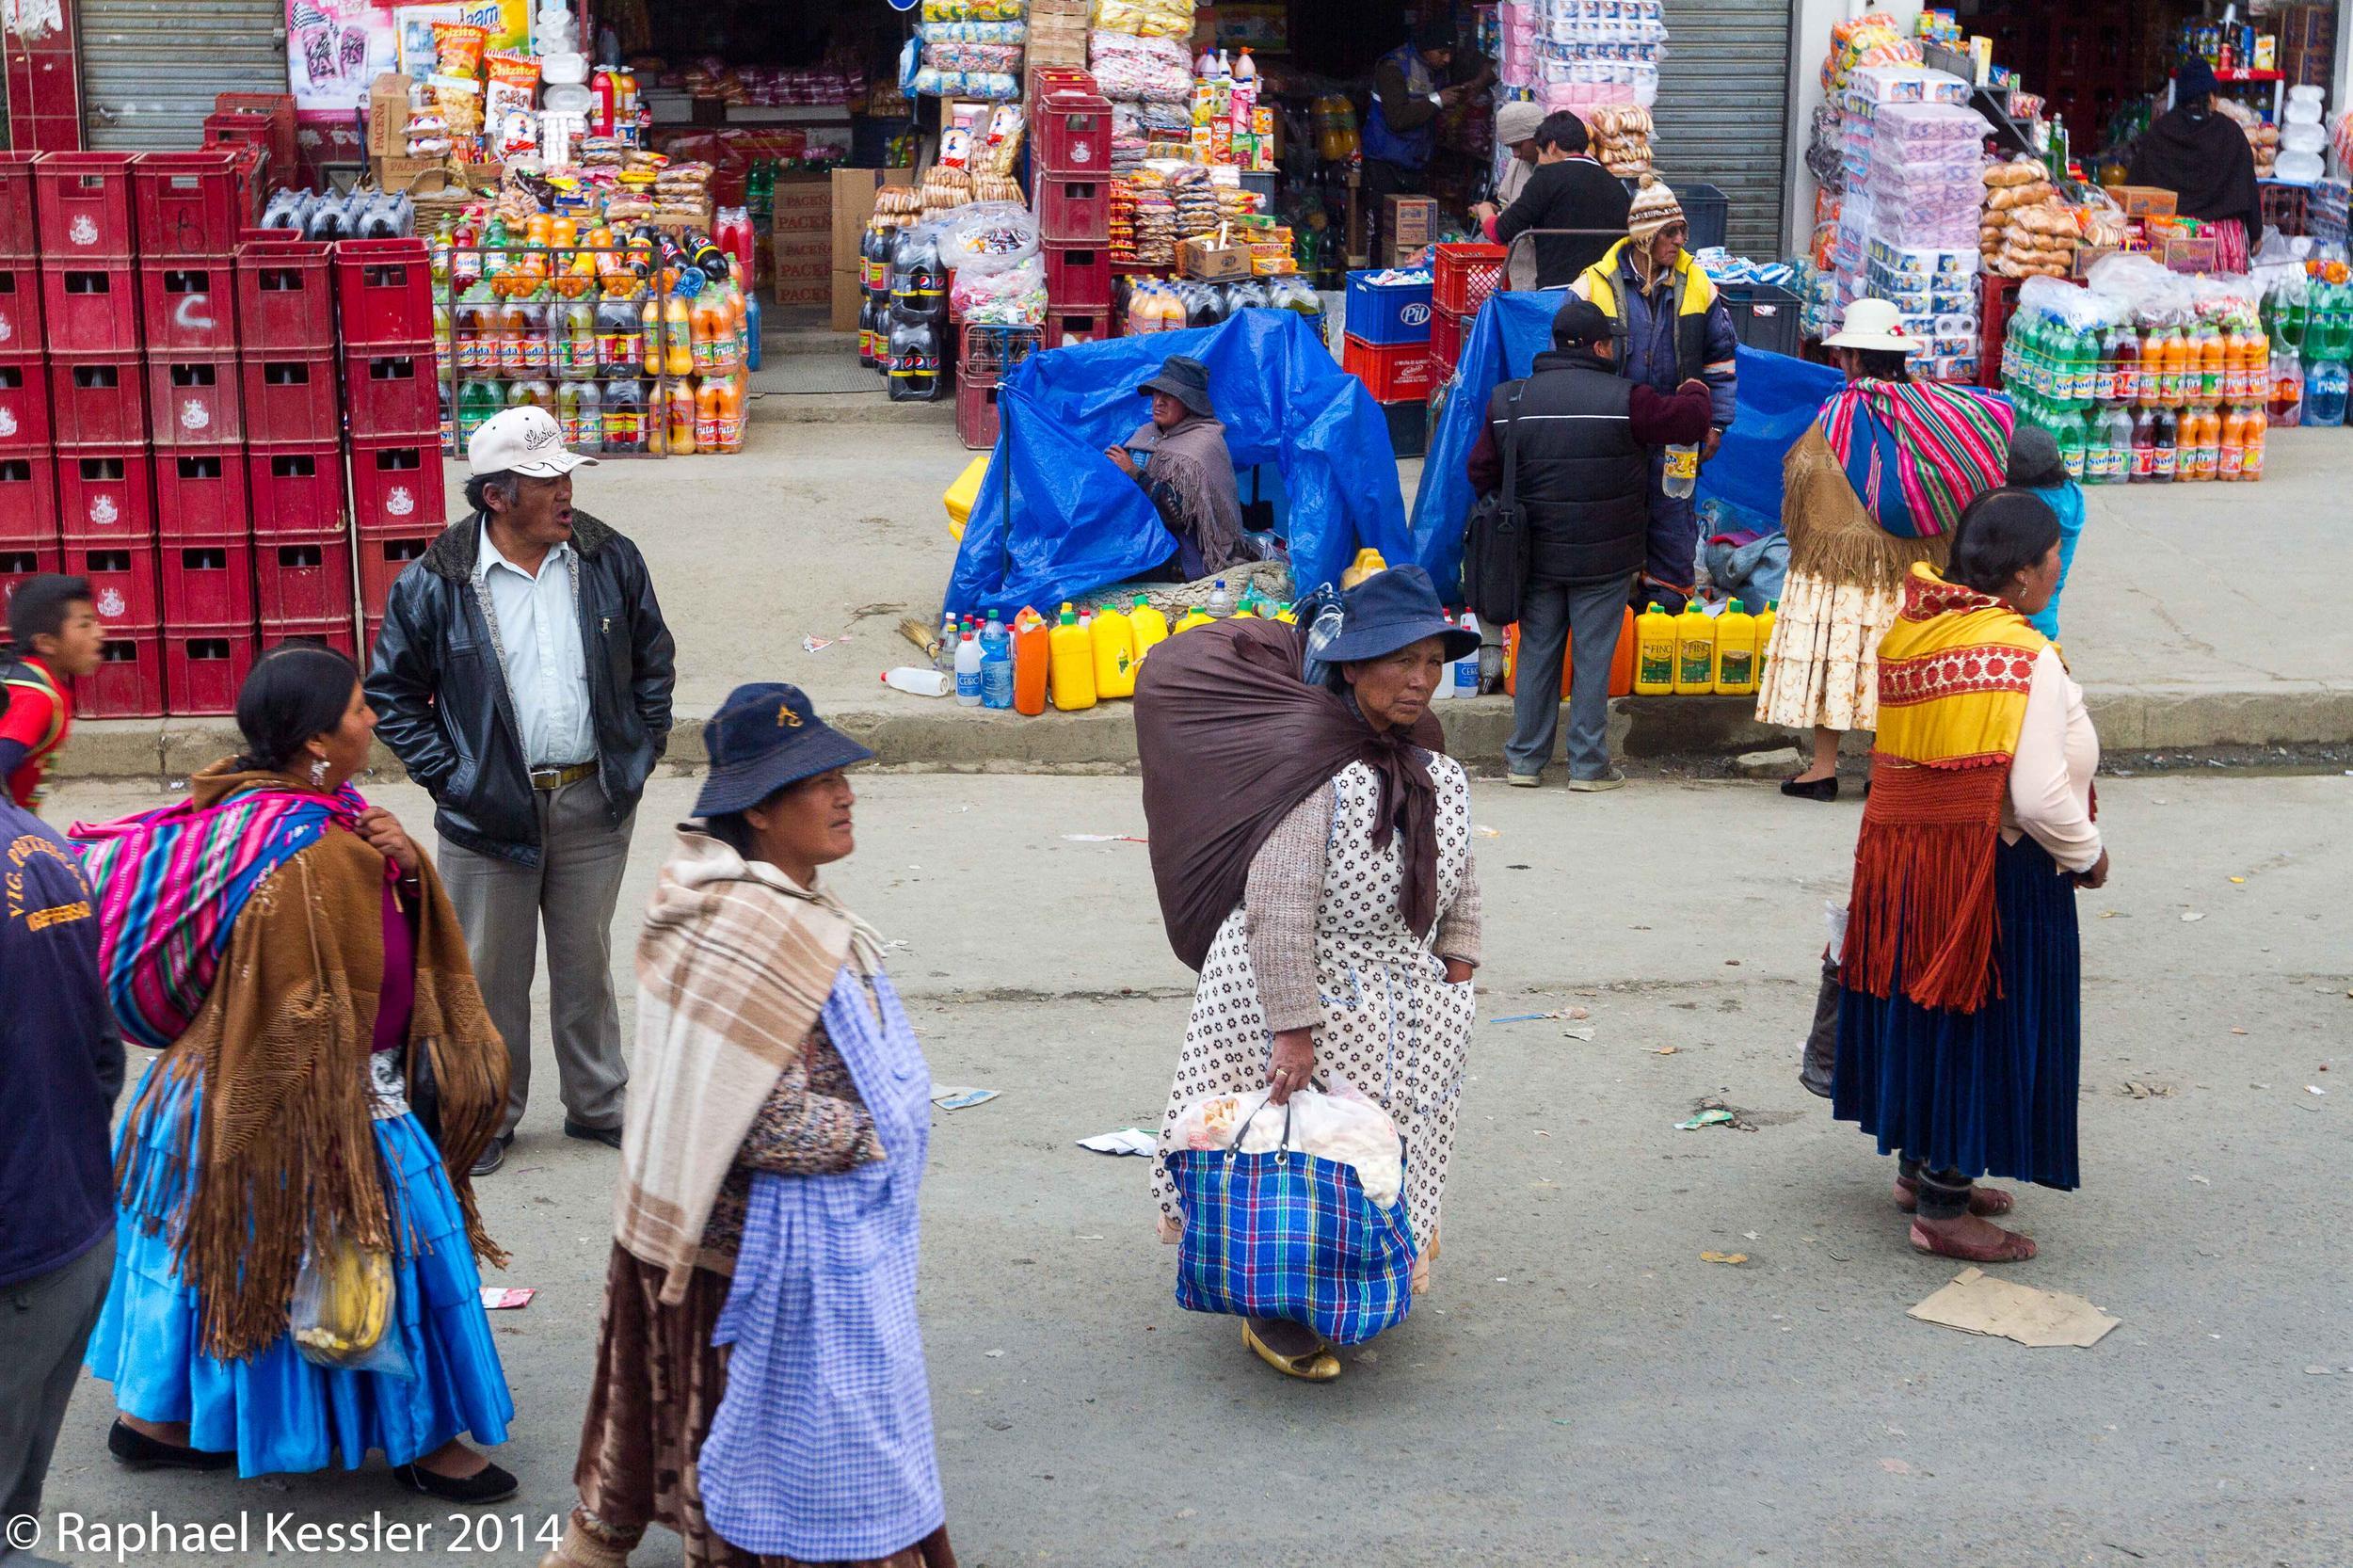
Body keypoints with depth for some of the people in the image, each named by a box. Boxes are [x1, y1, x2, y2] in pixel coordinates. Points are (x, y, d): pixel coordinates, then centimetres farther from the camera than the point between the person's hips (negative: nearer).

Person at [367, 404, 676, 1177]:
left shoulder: (610, 560, 0)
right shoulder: (436, 584, -10)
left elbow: (652, 660, 13)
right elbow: (391, 694, -1)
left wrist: (641, 751, 6)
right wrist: (447, 777, -7)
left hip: (594, 804, 3)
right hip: (490, 815, -2)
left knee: (587, 964, 15)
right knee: (491, 974, 8)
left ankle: (598, 1105, 30)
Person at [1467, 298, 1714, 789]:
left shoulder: (1508, 400, 2)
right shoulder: (1624, 398, -12)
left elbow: (1482, 473, 7)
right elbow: (1689, 421, -8)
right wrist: (1694, 393, 15)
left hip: (1535, 558, 4)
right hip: (1603, 561, -3)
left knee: (1536, 653, 12)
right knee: (1593, 658, 4)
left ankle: (1524, 760, 15)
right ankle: (1588, 764, 7)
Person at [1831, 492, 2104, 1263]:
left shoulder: (1911, 629, 2)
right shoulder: (2027, 659, -19)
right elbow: (2039, 796, -22)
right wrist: (2087, 856, -6)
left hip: (1899, 857, 8)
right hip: (1990, 872, -8)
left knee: (1923, 1012, 20)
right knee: (1978, 1025, 3)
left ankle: (1922, 1167, 35)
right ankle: (1943, 1210, 11)